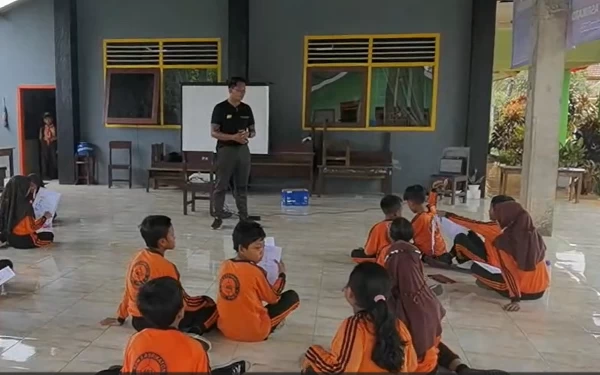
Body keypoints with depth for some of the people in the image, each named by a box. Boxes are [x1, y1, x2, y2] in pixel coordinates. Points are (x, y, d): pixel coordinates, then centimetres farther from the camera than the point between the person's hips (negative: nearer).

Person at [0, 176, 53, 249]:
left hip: (10, 239, 6)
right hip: (23, 241, -6)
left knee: (37, 234, 30)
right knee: (49, 235, 15)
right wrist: (44, 217, -9)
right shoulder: (25, 205, -27)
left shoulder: (6, 201, -6)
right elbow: (31, 228, -22)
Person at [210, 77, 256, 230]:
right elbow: (214, 133, -10)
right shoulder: (220, 108, -7)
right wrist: (233, 137, -22)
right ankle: (218, 216, 11)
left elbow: (253, 131, 13)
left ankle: (244, 216, 16)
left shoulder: (246, 109, 8)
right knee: (221, 186, 2)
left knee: (242, 186, 9)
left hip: (243, 149, 4)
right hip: (225, 149, -4)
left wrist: (248, 134, -11)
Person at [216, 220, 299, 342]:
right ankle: (267, 330, 7)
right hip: (253, 332, -6)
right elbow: (273, 298, -3)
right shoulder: (255, 271, -18)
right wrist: (282, 274, 9)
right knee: (293, 297, 2)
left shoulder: (225, 266, -2)